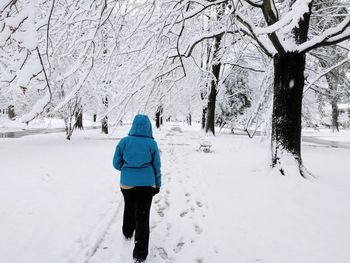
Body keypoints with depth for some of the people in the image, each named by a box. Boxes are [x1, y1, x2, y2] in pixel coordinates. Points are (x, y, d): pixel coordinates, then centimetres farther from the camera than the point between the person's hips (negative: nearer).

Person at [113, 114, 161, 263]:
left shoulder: (124, 141, -7)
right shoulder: (152, 143, -7)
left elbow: (116, 163, 0)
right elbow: (157, 166, 0)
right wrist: (158, 184, 13)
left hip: (127, 183, 2)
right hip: (146, 184, -1)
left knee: (129, 208, 27)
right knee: (142, 216, 4)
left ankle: (127, 232, 50)